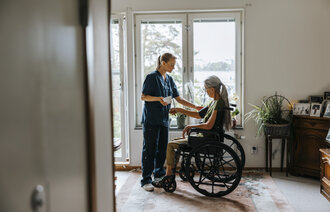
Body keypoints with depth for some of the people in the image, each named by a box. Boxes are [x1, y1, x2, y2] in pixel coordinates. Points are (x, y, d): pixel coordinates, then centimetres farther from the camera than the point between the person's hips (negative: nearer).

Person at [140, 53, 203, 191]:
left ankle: (159, 175, 25)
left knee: (162, 148, 11)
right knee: (150, 149, -4)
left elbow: (178, 99, 15)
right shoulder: (152, 77, -8)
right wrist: (158, 98, -24)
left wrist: (195, 107, 7)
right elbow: (143, 97, -8)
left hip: (163, 119, 7)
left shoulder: (169, 80, 14)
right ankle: (146, 180, 2)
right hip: (151, 119, -7)